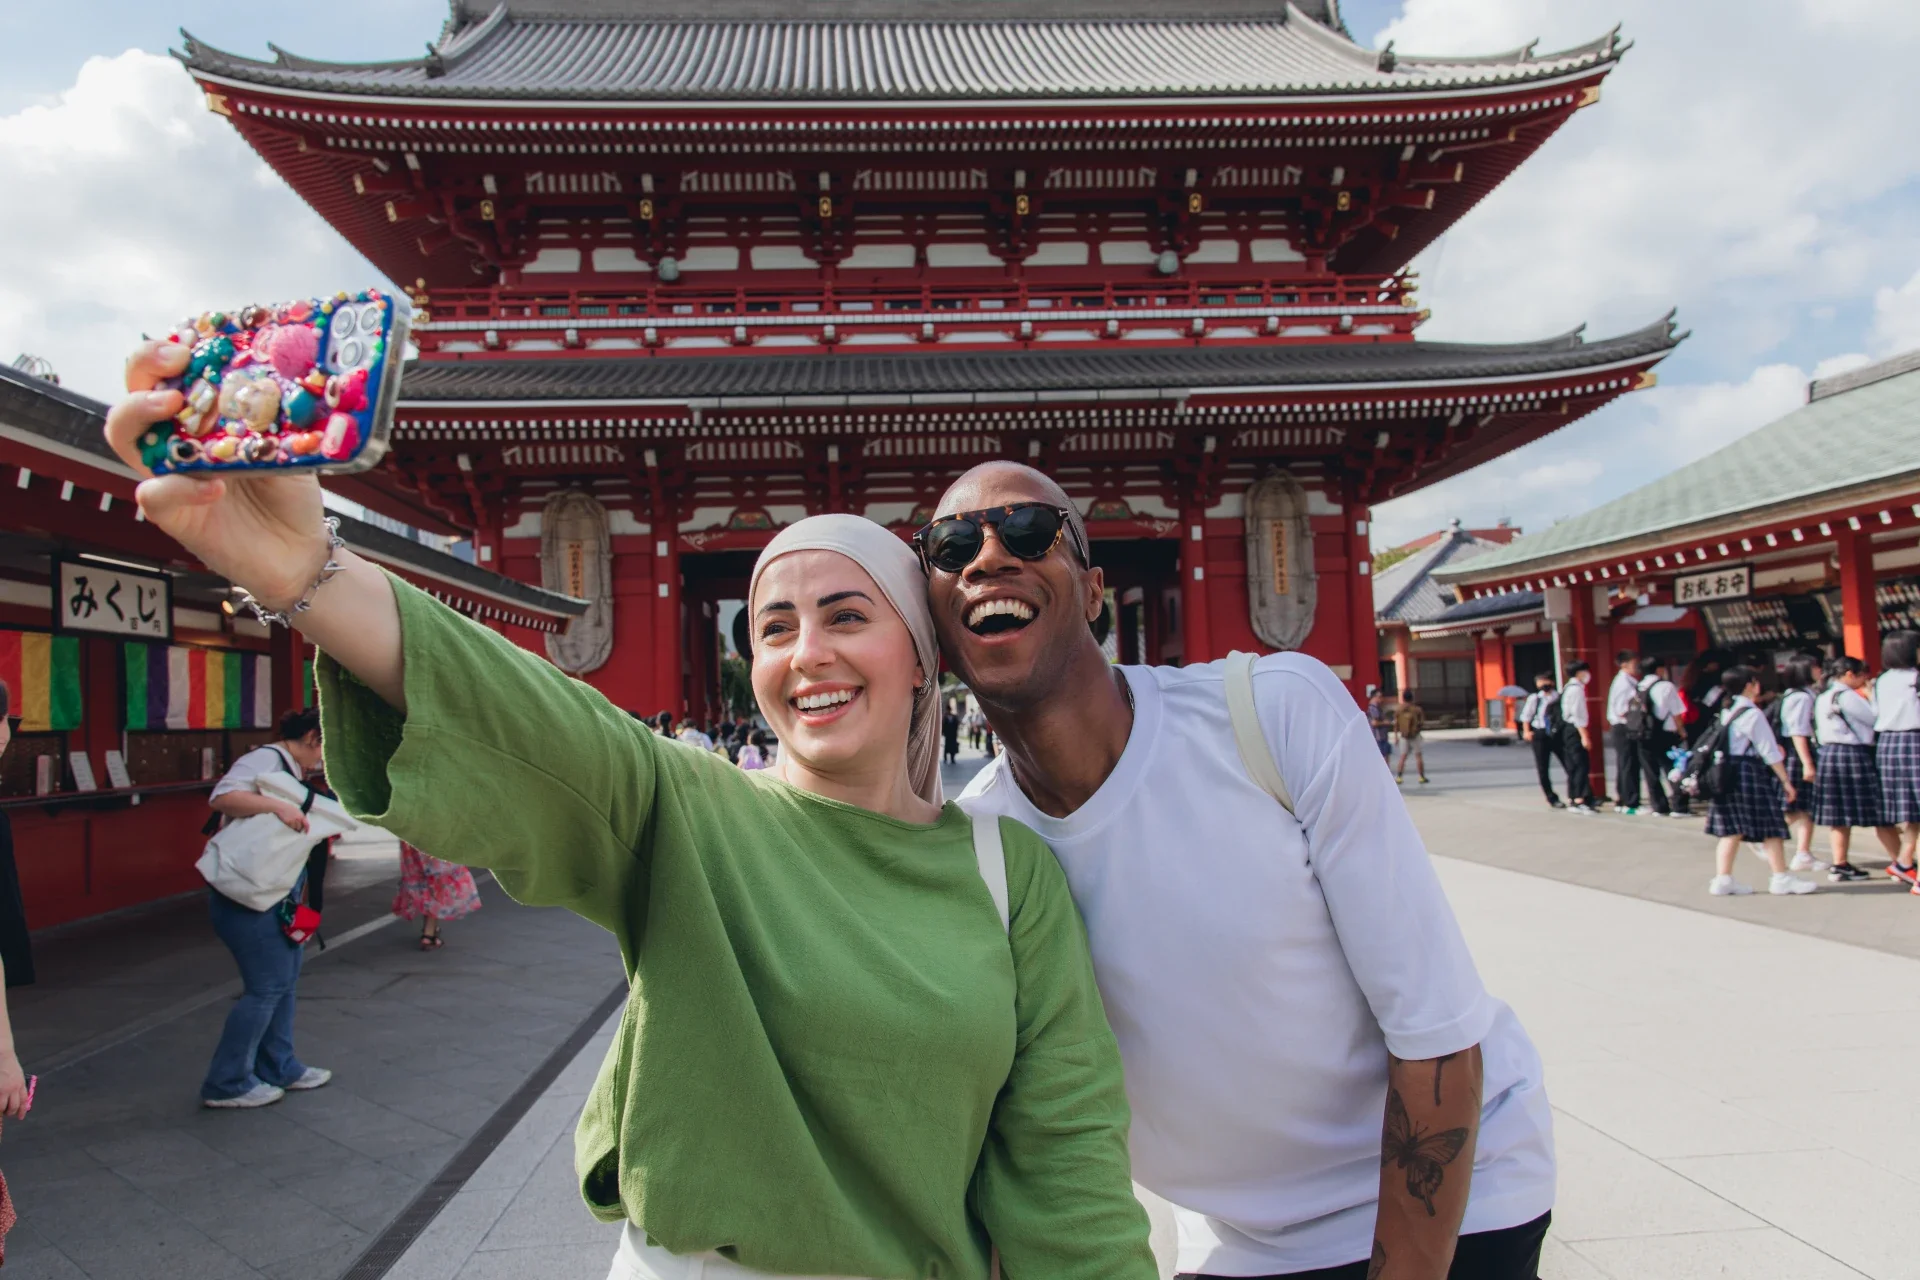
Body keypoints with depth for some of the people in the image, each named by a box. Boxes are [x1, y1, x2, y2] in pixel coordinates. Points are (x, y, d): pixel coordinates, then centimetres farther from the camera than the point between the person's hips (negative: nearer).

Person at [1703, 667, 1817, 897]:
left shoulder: (1724, 712, 11)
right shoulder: (1753, 714, -11)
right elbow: (1770, 752, -10)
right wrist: (1785, 781, -4)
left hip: (1727, 773, 8)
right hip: (1750, 773, -8)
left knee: (1731, 828, 8)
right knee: (1770, 826, 2)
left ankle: (1722, 879, 5)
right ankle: (1781, 878, 8)